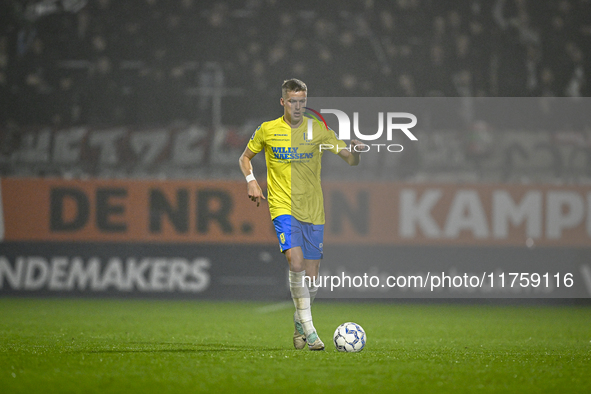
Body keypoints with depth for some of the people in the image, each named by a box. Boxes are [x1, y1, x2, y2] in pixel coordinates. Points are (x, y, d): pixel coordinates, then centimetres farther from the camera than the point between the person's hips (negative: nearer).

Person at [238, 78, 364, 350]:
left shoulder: (318, 130, 3)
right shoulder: (267, 131, 3)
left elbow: (350, 160, 2)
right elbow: (245, 157, 18)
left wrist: (355, 152, -21)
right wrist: (251, 182, 0)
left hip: (313, 210, 2)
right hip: (282, 207, -2)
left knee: (311, 277, 2)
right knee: (296, 262, -24)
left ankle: (299, 325, 28)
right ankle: (308, 328, -21)